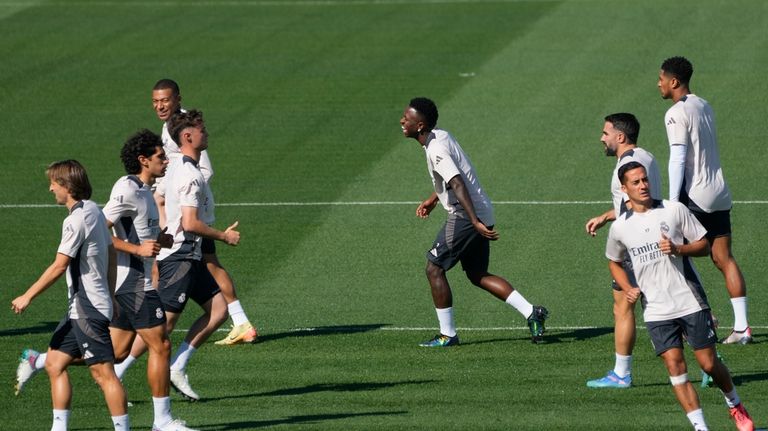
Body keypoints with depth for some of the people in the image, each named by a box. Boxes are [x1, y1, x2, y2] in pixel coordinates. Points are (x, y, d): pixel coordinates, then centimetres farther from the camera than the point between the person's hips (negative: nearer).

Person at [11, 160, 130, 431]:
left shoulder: (76, 220, -17)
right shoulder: (93, 211, 12)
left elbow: (59, 266, -20)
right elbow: (111, 253, 20)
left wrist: (27, 297, -14)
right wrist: (109, 295, 28)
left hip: (89, 310, -10)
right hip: (80, 309, 10)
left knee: (103, 372, -8)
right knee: (56, 363, 11)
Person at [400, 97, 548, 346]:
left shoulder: (436, 150, -19)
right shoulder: (440, 136, 11)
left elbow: (459, 186, -29)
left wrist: (475, 222, -34)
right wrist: (433, 200, 28)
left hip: (465, 216, -10)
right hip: (481, 213, 10)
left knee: (434, 268, 0)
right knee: (478, 275, 15)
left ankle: (447, 334, 5)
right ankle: (531, 313, 7)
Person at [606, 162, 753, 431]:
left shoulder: (674, 210, -2)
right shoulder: (620, 227, 3)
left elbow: (704, 245, 2)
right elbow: (614, 262, 21)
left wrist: (678, 249, -17)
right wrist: (627, 289, 3)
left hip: (691, 302, -1)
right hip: (656, 311, 1)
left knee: (709, 363, 1)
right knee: (675, 366, -9)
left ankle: (735, 406, 27)